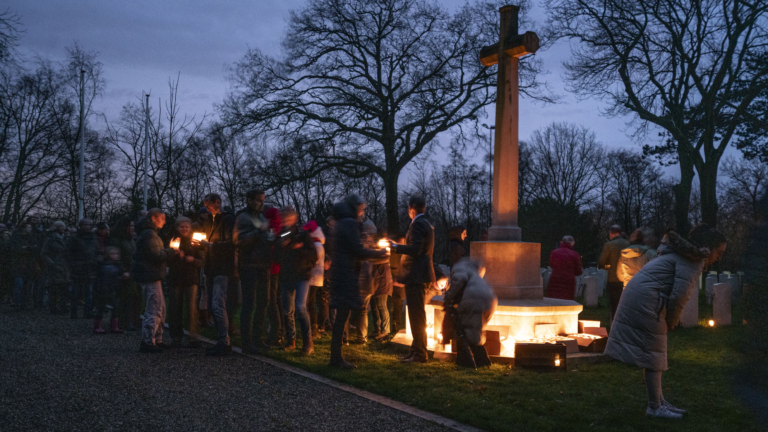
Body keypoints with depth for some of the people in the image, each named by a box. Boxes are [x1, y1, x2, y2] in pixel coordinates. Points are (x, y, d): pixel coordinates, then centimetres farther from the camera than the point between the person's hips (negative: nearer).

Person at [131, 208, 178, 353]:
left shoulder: (150, 233, 21)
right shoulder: (149, 234, -14)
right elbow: (156, 256, -20)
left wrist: (169, 251, 11)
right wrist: (172, 251, -8)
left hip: (152, 276, 11)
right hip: (150, 277, -11)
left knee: (160, 309, 15)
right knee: (154, 310, -9)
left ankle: (157, 340, 21)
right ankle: (147, 342, -6)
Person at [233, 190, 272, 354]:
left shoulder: (261, 217, 18)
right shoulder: (243, 218, -9)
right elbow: (238, 240, -24)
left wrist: (271, 240, 10)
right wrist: (259, 230, -23)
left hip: (263, 266, 9)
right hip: (249, 266, -9)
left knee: (263, 303, 13)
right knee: (249, 304, -7)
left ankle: (257, 338, 24)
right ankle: (247, 343, -2)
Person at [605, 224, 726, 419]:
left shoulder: (687, 255, 18)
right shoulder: (693, 260, -14)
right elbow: (679, 296, -20)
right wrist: (671, 322, -6)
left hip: (638, 298, 10)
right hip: (646, 301, -10)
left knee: (655, 354, 15)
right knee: (654, 354, -3)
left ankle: (659, 401, 22)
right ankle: (655, 407, 5)